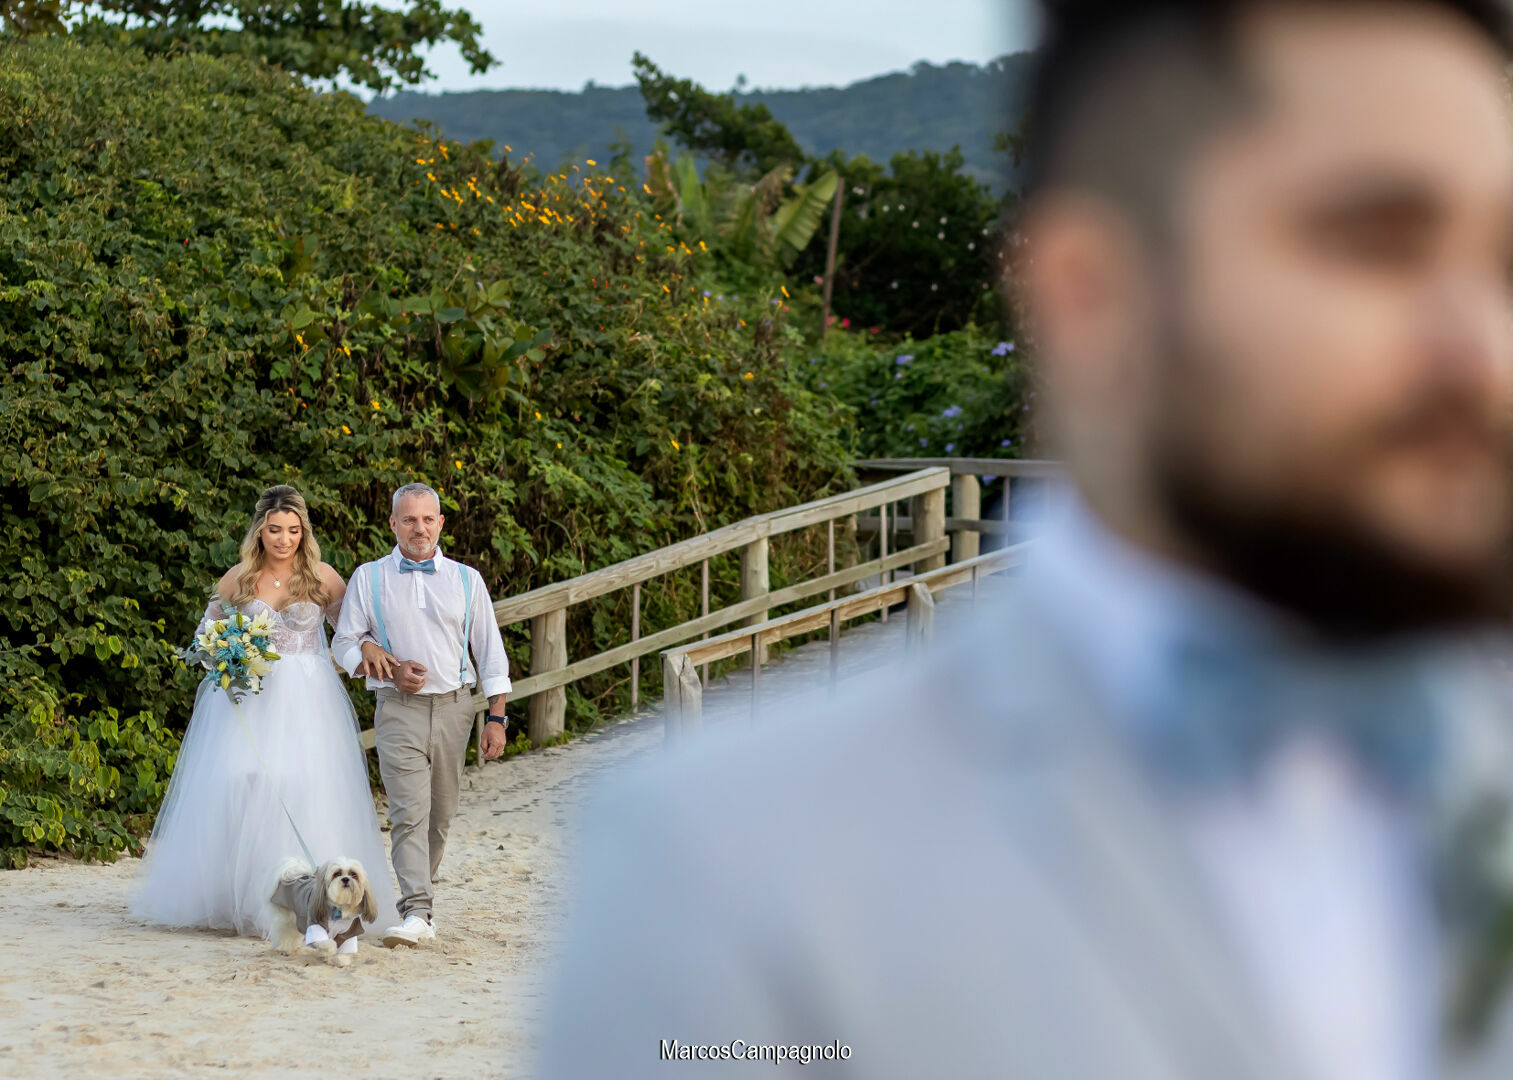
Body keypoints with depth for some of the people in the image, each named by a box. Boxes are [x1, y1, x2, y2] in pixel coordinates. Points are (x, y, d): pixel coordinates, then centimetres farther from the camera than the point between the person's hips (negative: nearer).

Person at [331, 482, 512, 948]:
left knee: (440, 813, 7)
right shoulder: (368, 578, 5)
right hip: (399, 711, -2)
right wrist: (388, 669, -9)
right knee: (409, 811, -14)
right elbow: (344, 643, 8)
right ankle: (415, 913, -21)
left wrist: (496, 717, 4)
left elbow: (490, 651, 10)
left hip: (454, 706, 3)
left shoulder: (466, 580, 9)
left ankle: (417, 893, 23)